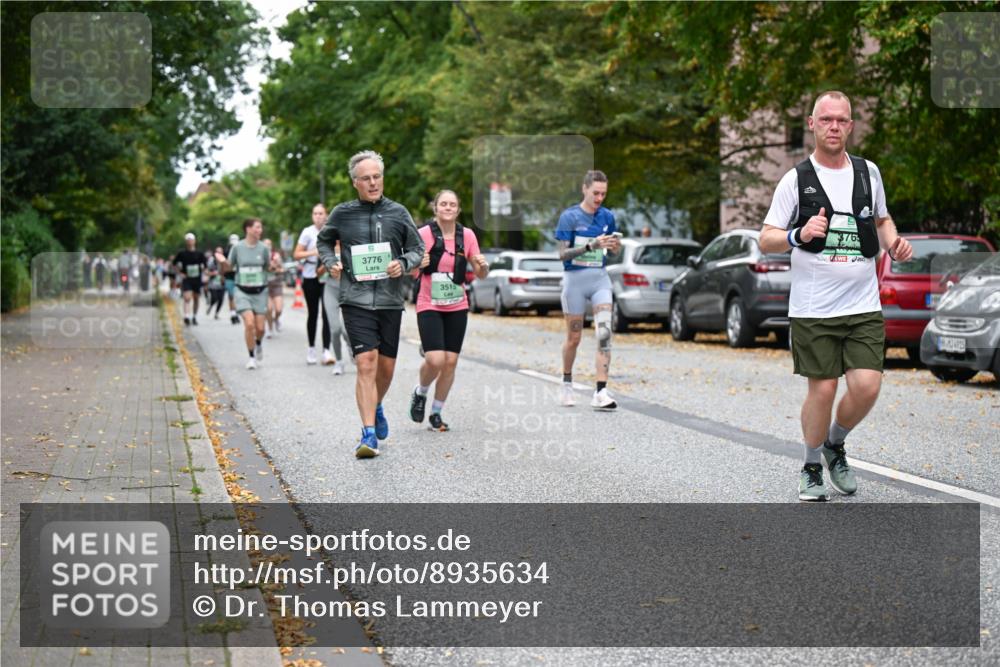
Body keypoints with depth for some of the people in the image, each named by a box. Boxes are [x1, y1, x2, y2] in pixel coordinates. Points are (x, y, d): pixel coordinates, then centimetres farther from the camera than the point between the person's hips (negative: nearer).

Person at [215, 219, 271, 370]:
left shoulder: (263, 248, 0)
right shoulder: (237, 248, -3)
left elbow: (270, 267, 7)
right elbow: (228, 268, 5)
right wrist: (223, 262, -16)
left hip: (260, 292, 2)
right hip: (243, 291, -2)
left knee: (260, 327, 0)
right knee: (249, 324, -17)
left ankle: (258, 344, 36)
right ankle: (252, 358, -1)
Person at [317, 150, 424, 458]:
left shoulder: (398, 213, 5)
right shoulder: (342, 214, 2)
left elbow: (417, 249, 13)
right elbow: (323, 241, 20)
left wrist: (403, 264, -8)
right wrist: (331, 263, 1)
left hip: (390, 301, 3)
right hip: (356, 301, -2)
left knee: (386, 367, 12)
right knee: (366, 365, -15)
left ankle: (376, 407, 43)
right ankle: (368, 434, -14)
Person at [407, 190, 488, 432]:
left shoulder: (467, 235, 2)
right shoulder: (424, 234, -7)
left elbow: (480, 274, 9)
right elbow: (411, 273, -6)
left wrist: (483, 265, -13)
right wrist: (418, 264, -27)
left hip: (457, 307, 3)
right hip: (429, 306, -3)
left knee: (450, 362, 1)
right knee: (435, 360, -16)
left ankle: (436, 412, 17)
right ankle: (420, 393, 15)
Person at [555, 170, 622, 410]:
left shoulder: (607, 216, 6)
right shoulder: (569, 216, -6)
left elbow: (615, 252, 17)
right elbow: (563, 254, -12)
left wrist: (615, 245, -7)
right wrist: (591, 246, -24)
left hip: (600, 278, 3)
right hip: (575, 279, -3)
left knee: (604, 333, -14)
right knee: (574, 337, 7)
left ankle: (601, 393, -17)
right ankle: (567, 382, 32)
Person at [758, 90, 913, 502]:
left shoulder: (868, 172, 9)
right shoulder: (796, 179, 0)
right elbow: (765, 241, 0)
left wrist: (894, 243, 5)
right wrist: (799, 235, -20)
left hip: (864, 306, 3)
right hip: (813, 309, -3)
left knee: (866, 386, -8)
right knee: (822, 388, -1)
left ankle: (835, 446, 22)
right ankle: (811, 468, 21)